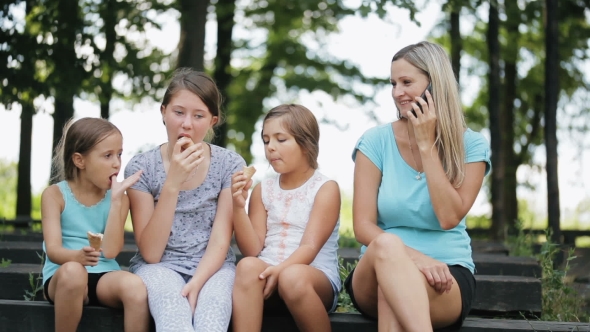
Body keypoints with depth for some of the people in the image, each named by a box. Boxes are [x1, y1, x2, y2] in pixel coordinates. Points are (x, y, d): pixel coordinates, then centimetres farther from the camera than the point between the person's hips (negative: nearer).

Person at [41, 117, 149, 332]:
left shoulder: (118, 197, 5)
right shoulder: (55, 194, 0)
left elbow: (110, 251, -9)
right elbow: (53, 250, -12)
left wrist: (116, 200, -13)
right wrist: (77, 256, -35)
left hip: (104, 276, 2)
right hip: (61, 277, -1)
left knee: (135, 286, -32)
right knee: (72, 271, -37)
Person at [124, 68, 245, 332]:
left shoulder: (230, 165, 0)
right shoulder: (141, 167, -3)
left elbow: (220, 242, -3)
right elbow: (151, 253, -10)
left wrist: (196, 284, -23)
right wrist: (172, 184, -19)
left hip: (212, 268, 1)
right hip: (160, 266, -1)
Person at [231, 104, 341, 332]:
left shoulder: (326, 188, 1)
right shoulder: (263, 190, 13)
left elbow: (310, 247, -10)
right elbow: (253, 250, 5)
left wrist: (281, 269, -28)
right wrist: (238, 207, -8)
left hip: (315, 279, -3)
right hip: (268, 276, 3)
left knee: (293, 277, -37)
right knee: (247, 266, -31)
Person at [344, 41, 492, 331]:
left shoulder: (471, 145, 2)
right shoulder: (375, 142, 2)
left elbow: (449, 217, -12)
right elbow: (363, 227, -5)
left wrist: (427, 144, -10)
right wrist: (414, 257, -23)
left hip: (446, 277, -1)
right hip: (379, 270, 1)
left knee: (394, 287, -38)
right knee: (387, 245, -38)